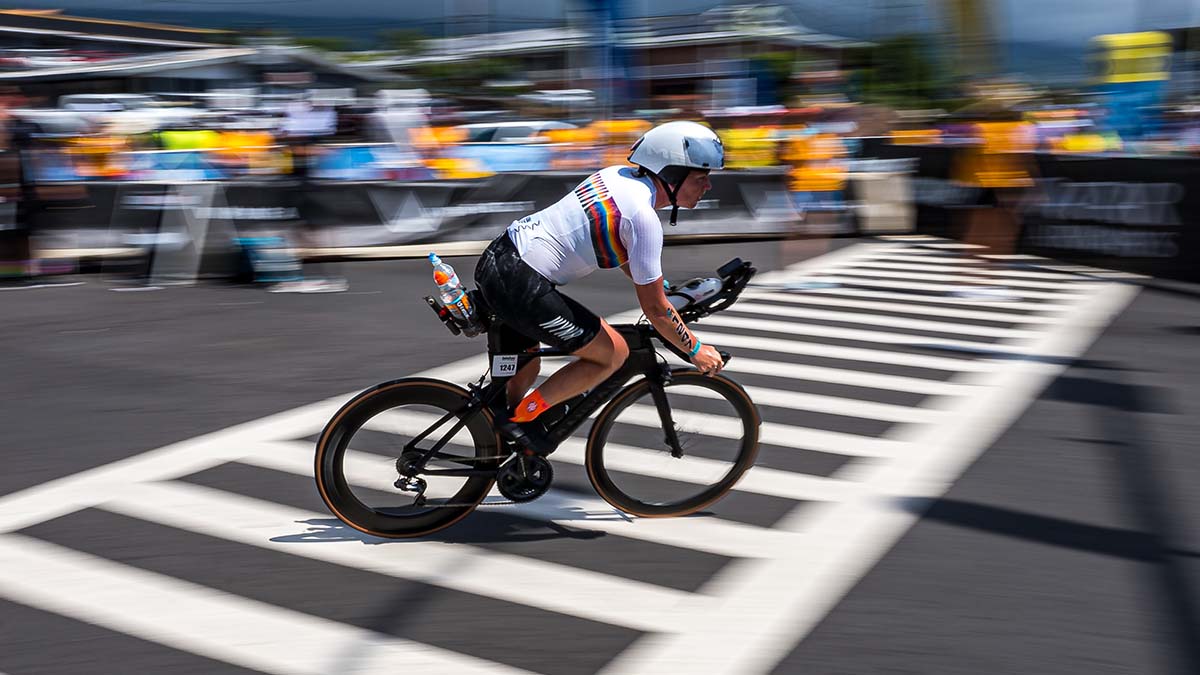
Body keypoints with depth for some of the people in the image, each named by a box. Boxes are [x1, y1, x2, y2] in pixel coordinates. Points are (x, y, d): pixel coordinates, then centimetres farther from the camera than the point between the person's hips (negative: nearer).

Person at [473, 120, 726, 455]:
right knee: (614, 353, 2)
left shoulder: (620, 174, 9)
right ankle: (521, 418, 6)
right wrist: (696, 350, 4)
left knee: (523, 370, 26)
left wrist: (662, 287, 34)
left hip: (497, 258, 10)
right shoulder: (644, 217, -17)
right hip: (520, 284, -10)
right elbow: (654, 308, -10)